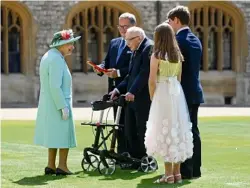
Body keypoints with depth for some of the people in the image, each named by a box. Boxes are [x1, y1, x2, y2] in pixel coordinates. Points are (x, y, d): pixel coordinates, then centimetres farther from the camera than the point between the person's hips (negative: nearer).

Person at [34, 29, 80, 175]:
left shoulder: (49, 56, 13)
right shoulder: (57, 60, -19)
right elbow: (55, 86, -25)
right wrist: (63, 107, -22)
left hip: (48, 104, 10)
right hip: (58, 103, -10)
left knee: (54, 135, 13)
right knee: (64, 134, -4)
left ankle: (51, 166, 16)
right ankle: (62, 166, -3)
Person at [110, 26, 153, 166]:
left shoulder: (149, 48, -13)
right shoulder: (136, 51, 17)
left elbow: (145, 73, -22)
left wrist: (133, 92, -27)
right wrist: (119, 89, 8)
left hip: (143, 99, -10)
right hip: (133, 98, 10)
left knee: (143, 131, -3)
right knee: (130, 131, 12)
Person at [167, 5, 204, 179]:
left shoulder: (177, 40, -14)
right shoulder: (196, 40, 13)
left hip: (183, 92, -9)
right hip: (195, 91, 9)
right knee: (193, 131, 12)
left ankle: (185, 170, -5)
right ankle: (195, 169, 16)